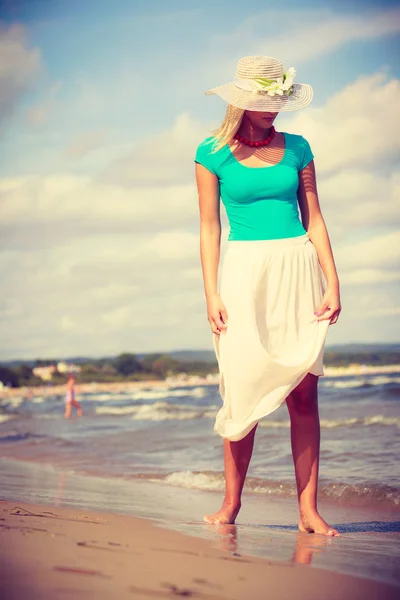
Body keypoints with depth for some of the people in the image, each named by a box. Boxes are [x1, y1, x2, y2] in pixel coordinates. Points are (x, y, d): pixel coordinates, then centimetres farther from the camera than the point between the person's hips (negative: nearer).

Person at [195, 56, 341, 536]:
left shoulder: (296, 148, 9)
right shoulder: (213, 154, 3)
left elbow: (313, 218, 9)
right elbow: (209, 228, 3)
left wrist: (333, 284, 1)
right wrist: (212, 294, -5)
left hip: (297, 270, 2)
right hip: (245, 272, -2)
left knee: (303, 393, -2)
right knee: (244, 390, -3)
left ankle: (308, 510, 0)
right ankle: (231, 502, 10)